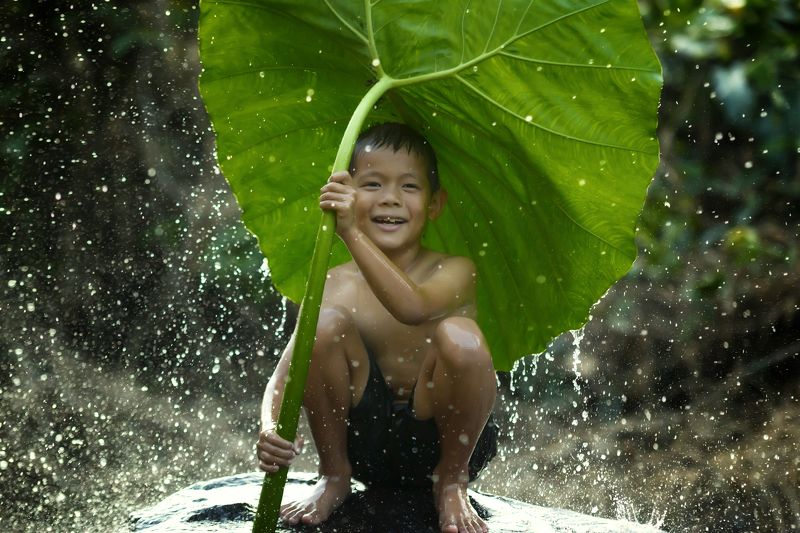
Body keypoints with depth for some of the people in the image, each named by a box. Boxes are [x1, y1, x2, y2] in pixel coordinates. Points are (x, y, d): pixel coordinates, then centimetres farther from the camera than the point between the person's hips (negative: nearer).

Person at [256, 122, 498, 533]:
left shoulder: (454, 273, -10)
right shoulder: (335, 285, -3)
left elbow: (412, 307, -36)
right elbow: (283, 374, -12)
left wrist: (352, 232, -45)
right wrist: (269, 429, -35)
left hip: (440, 440, -2)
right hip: (365, 445, 2)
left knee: (460, 335, -31)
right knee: (326, 323, -21)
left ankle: (451, 482, -6)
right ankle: (334, 476, -1)